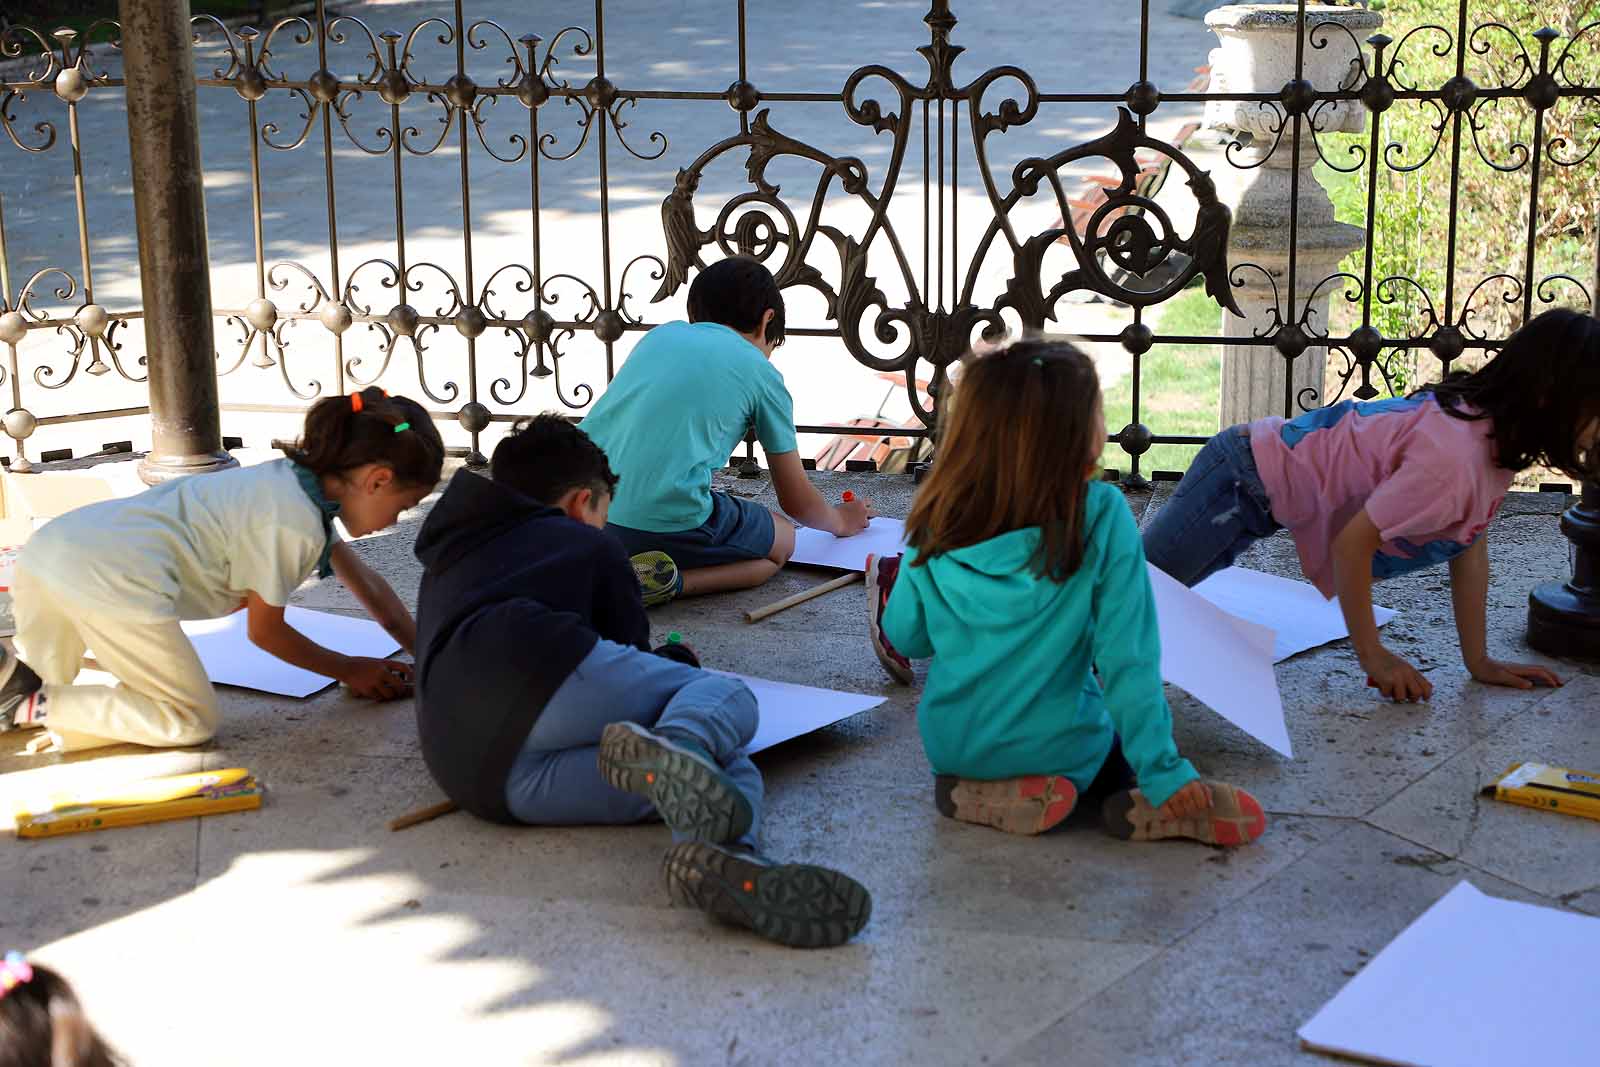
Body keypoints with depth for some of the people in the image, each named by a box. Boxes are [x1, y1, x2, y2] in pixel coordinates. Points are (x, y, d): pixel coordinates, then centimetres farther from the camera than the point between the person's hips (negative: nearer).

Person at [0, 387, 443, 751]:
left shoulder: (296, 479, 16)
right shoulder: (294, 522, -12)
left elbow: (367, 585, 27)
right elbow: (265, 631, 2)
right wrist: (349, 670, 14)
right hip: (110, 579, -10)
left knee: (43, 683, 33)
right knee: (192, 723, 3)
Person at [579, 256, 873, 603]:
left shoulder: (660, 335, 19)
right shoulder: (762, 373, 8)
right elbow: (796, 501, 17)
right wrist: (840, 521, 39)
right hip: (667, 521, -5)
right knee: (782, 540, 22)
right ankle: (672, 582, -6)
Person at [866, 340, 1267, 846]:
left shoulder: (938, 524, -13)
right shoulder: (1102, 517, -23)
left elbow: (906, 638, -1)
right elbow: (1127, 656, -20)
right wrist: (1163, 770, -11)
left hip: (951, 744, 4)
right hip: (1060, 748, -3)